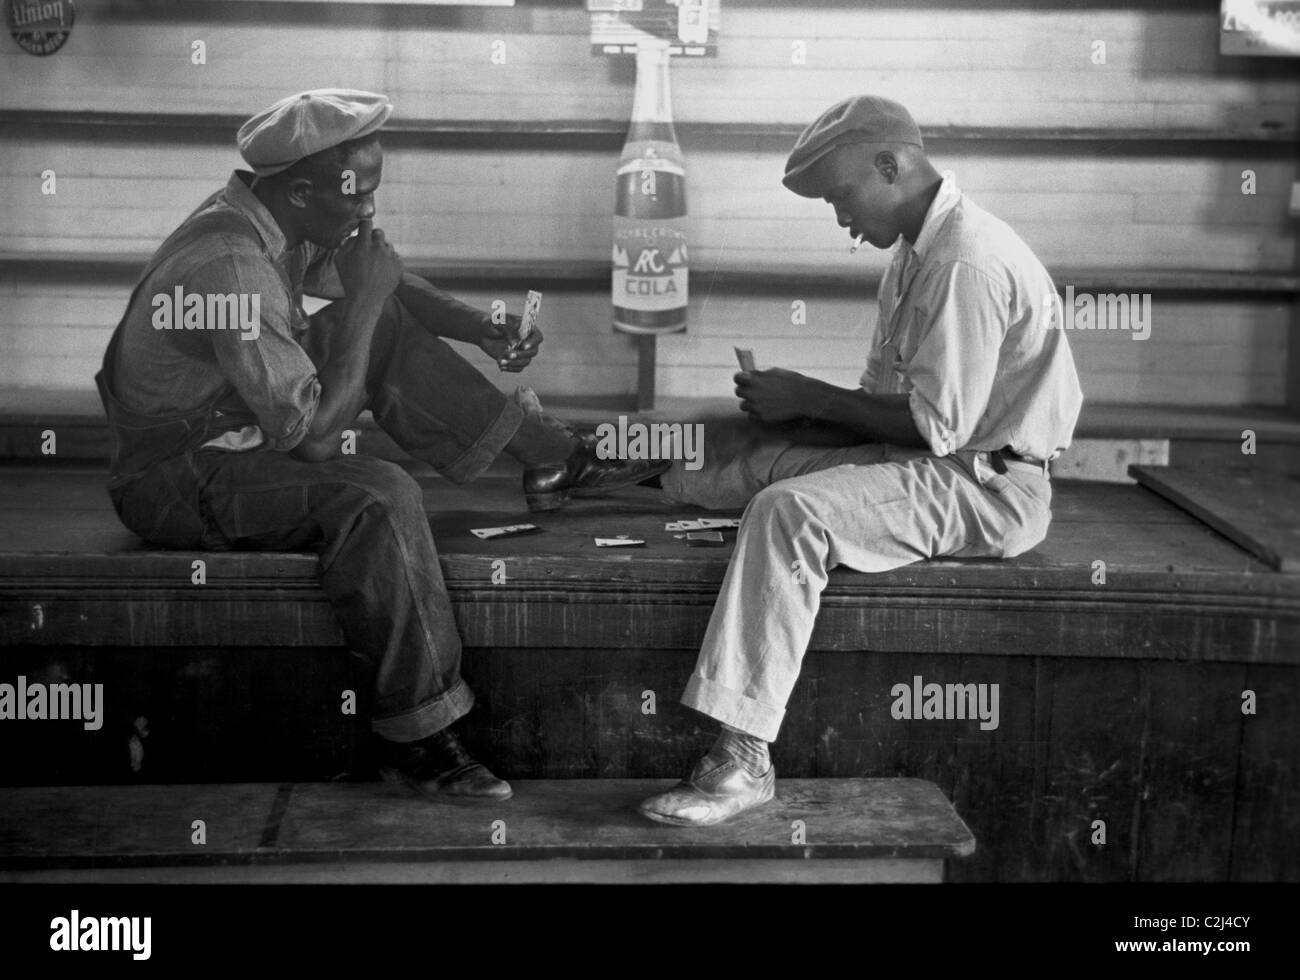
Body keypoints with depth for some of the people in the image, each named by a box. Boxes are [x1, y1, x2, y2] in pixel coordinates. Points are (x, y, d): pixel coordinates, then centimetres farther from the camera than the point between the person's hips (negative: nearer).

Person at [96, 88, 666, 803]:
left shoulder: (273, 219, -1)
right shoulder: (231, 267, -30)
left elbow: (387, 286, 14)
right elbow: (308, 427, -29)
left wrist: (480, 330, -1)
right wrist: (360, 305, -22)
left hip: (247, 428, 10)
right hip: (177, 481, -10)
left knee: (387, 328, 4)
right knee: (379, 498, -30)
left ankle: (552, 461, 8)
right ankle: (416, 740, -23)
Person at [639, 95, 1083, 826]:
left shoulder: (967, 263, -19)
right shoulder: (921, 250, 13)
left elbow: (937, 425, -23)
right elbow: (894, 402, 12)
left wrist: (808, 398, -14)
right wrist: (792, 404, -3)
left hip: (988, 486, -10)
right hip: (941, 464, 10)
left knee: (790, 511, -27)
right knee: (754, 451, 2)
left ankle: (745, 761, -28)